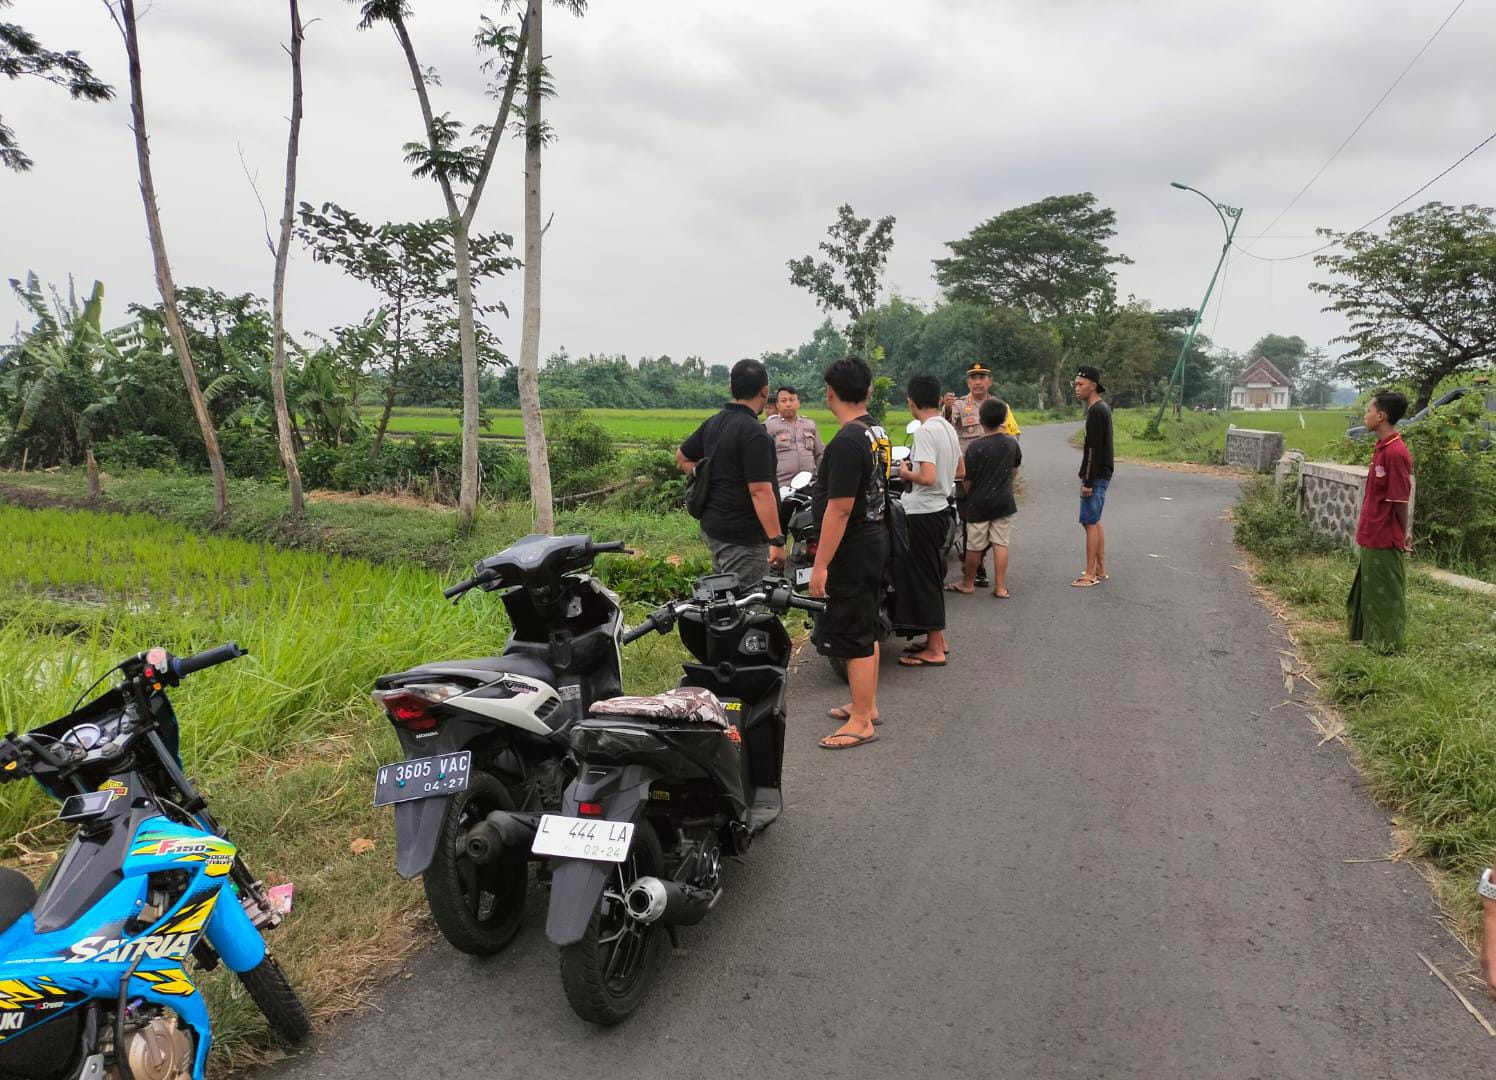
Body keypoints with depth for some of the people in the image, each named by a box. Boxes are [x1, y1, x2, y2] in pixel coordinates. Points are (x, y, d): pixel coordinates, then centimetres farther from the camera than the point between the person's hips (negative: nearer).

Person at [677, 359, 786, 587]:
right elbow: (760, 491, -24)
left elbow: (682, 457, 23)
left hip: (712, 526, 9)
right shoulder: (754, 433, -19)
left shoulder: (714, 422, 9)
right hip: (743, 537, -9)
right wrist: (776, 541, -22)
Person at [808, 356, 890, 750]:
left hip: (852, 552, -10)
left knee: (854, 636, -2)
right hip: (874, 542, 10)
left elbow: (839, 509, -25)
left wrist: (820, 564, -21)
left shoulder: (847, 441, -22)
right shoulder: (877, 432, 8)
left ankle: (861, 723, 7)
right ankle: (866, 705, 33)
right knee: (866, 628, 19)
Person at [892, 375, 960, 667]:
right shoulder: (948, 428, 8)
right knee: (932, 576, 18)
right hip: (940, 508, 9)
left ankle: (934, 651, 5)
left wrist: (906, 473, -9)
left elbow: (928, 478, -28)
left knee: (922, 579, -1)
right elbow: (959, 471, 16)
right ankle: (937, 639, 29)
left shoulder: (925, 432, -19)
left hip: (922, 513, -9)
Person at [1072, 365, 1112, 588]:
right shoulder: (1102, 408, 14)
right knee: (1095, 522, 15)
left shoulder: (1096, 412, -17)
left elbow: (1094, 450, -21)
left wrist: (1088, 482, -20)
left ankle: (1090, 575, -3)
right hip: (1101, 476, 10)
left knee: (1090, 523, -7)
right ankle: (1100, 569, 21)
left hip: (1096, 477, -10)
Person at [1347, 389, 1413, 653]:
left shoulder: (1395, 452, -21)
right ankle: (1373, 640, 29)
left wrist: (1402, 536, -8)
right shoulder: (1382, 448, 8)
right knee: (1370, 591, 18)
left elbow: (1401, 501, -17)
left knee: (1385, 595, 3)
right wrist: (1364, 531, 16)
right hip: (1372, 537, 9)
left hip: (1384, 541, -9)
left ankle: (1388, 647, 15)